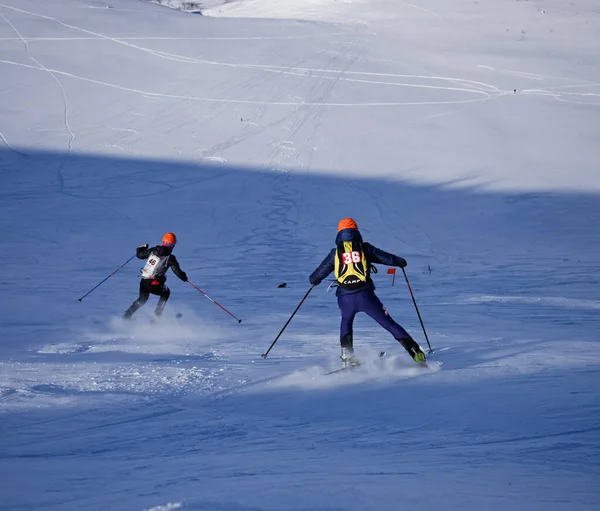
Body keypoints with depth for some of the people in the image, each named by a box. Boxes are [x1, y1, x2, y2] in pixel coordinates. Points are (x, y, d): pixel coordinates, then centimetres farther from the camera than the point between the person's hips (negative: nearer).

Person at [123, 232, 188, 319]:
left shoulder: (153, 250, 6)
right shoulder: (170, 258, -6)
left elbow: (140, 254, 15)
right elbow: (177, 271, -4)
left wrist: (142, 248, 36)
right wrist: (184, 277, 16)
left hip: (144, 282, 5)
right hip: (155, 285, -5)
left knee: (142, 299, 30)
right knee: (166, 293, 28)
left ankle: (127, 314, 18)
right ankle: (156, 315, 23)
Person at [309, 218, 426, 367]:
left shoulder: (335, 253, 14)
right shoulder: (364, 248, 11)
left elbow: (320, 273, 19)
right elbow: (387, 258, 14)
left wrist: (313, 280, 43)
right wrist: (401, 262, 36)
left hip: (345, 298, 1)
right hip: (365, 295, -1)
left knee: (346, 321, 33)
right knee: (389, 323, 6)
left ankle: (347, 356, 18)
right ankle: (415, 352, -3)